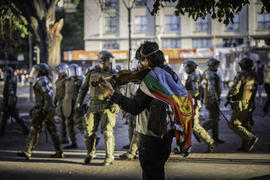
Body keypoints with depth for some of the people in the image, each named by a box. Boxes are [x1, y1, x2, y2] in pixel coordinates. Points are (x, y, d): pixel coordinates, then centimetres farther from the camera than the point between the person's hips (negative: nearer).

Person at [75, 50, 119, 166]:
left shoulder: (112, 74, 1)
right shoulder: (91, 73, 6)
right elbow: (83, 88, 14)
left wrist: (116, 104, -14)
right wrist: (78, 102, 9)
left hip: (107, 106, -2)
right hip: (93, 106, 2)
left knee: (107, 131, -6)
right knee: (89, 131, 4)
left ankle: (109, 157, 2)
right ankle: (90, 154, 22)